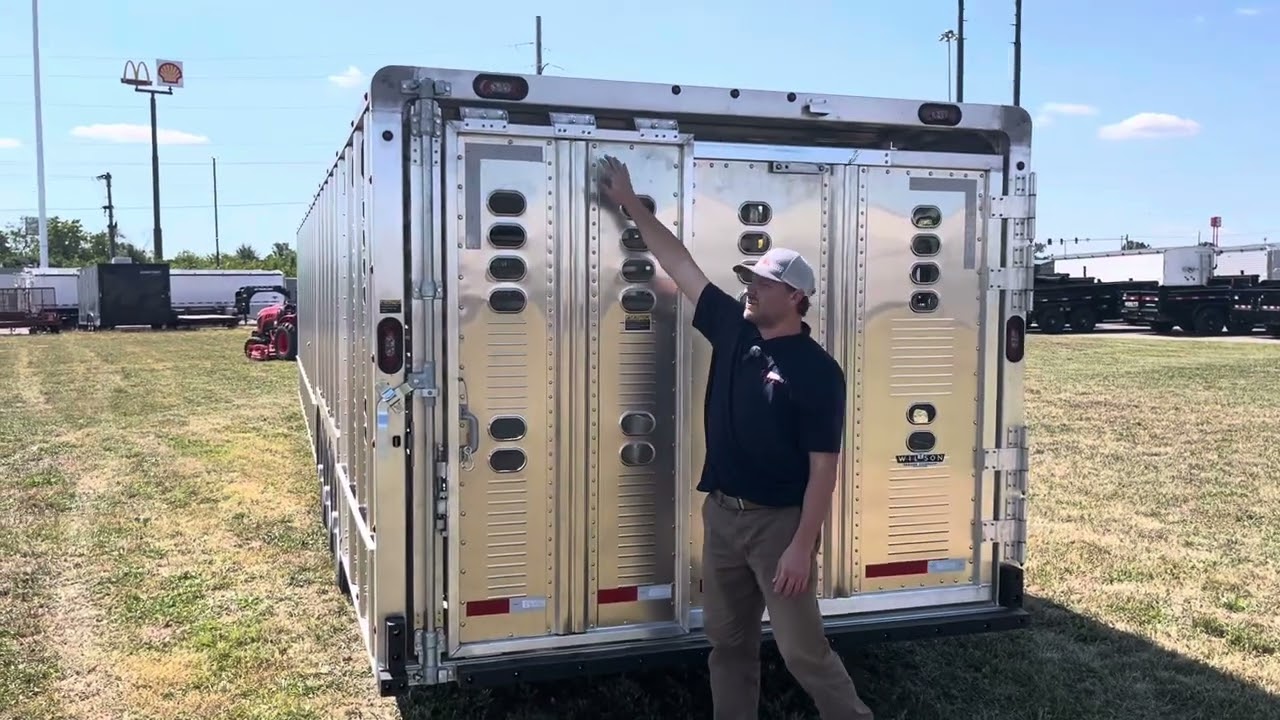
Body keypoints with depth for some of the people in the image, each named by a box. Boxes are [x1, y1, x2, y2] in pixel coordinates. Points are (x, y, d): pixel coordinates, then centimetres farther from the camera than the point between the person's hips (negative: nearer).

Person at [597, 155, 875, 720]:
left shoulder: (817, 371, -15)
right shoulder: (732, 330, 2)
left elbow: (823, 469, -16)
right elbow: (680, 264, 8)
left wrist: (802, 547, -20)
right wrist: (630, 205, 10)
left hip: (779, 522, -6)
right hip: (721, 513, 7)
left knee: (802, 649, 0)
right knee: (728, 641, 16)